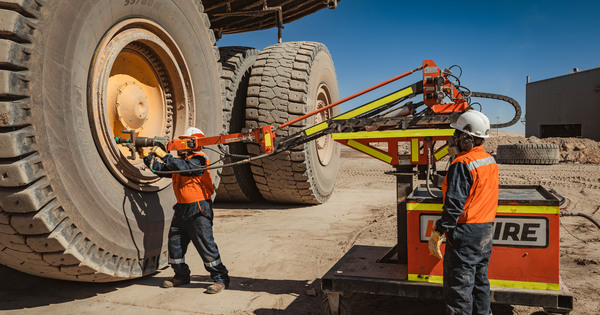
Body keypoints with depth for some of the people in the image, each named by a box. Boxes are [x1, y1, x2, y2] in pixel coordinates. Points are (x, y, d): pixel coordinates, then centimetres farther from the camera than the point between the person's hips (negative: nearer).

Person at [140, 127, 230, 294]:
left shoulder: (198, 160, -12)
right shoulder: (180, 160, 14)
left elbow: (184, 167, -30)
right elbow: (161, 168, 17)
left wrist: (163, 154, -27)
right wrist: (146, 156, 6)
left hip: (198, 209, -9)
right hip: (182, 208, 9)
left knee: (206, 244, -6)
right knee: (175, 242, 13)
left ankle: (221, 279, 4)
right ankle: (181, 276, 29)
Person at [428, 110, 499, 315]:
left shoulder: (462, 164, -20)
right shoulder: (491, 161, 8)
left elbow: (454, 205, -23)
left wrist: (438, 233, -19)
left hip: (465, 232, -9)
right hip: (486, 231, 9)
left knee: (459, 285, 1)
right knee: (480, 280, 20)